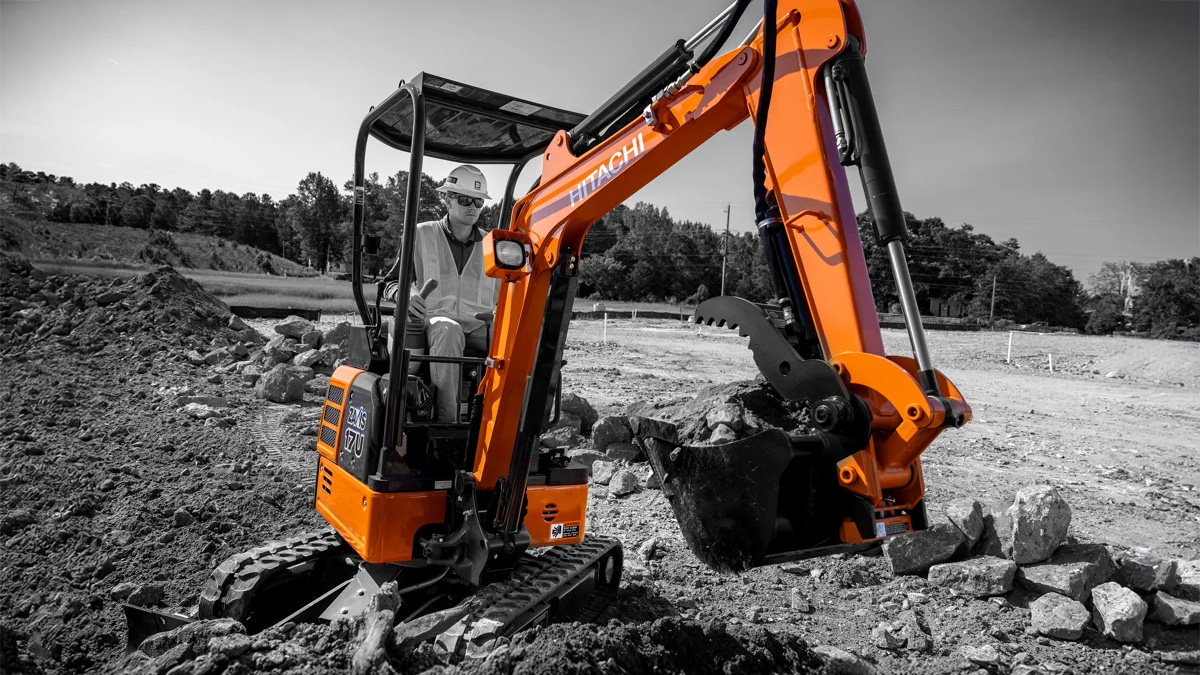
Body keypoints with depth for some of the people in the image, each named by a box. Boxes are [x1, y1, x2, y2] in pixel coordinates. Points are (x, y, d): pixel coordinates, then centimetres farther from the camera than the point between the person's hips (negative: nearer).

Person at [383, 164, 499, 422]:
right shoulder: (422, 235, 12)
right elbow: (389, 283, 13)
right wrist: (404, 294, -11)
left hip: (480, 323, 3)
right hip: (436, 317, -2)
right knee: (448, 332, -41)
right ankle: (447, 421, -40)